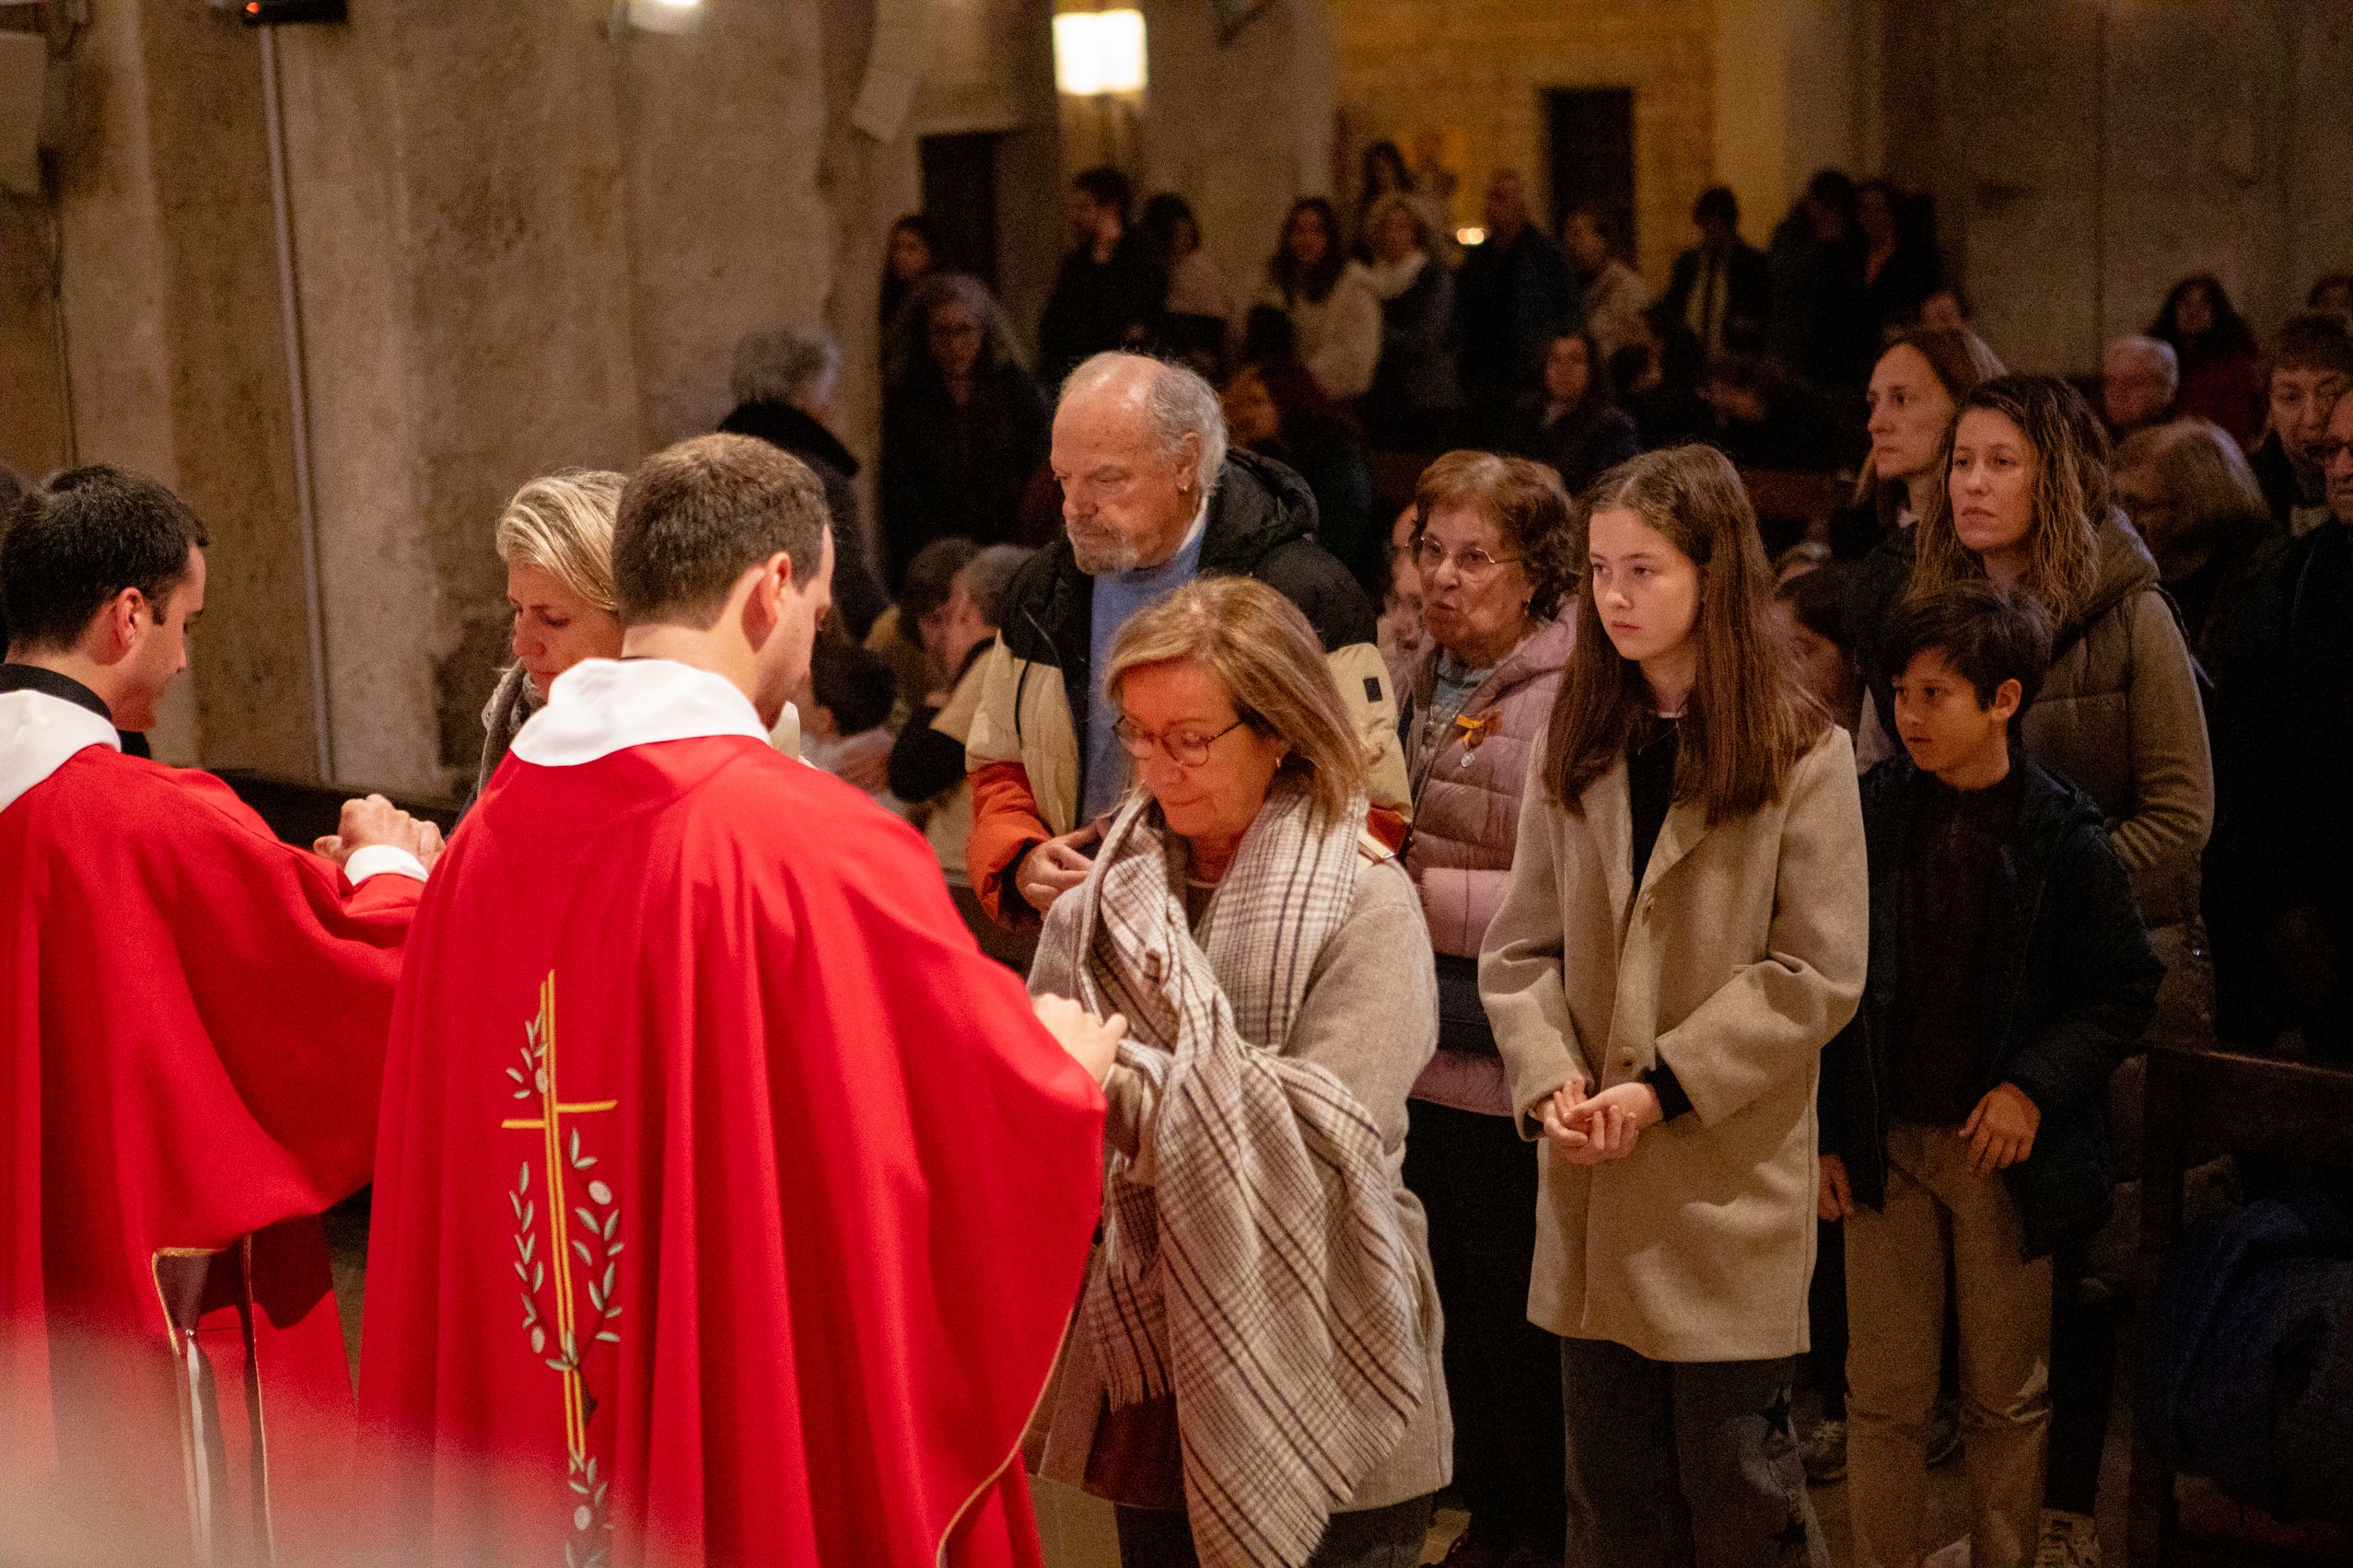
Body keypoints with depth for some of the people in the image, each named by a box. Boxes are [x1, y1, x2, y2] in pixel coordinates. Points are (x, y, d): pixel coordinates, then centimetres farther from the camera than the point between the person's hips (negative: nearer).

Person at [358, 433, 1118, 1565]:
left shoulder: (484, 841, -1)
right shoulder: (817, 844, -19)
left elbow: (432, 1160, 10)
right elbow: (1013, 1114, -9)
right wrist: (1068, 1062, 12)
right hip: (782, 1454, -6)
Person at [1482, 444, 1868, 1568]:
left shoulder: (1801, 757, -7)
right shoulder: (1575, 749, 7)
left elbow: (1818, 974, -10)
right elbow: (1520, 947, 6)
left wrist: (1667, 1085, -15)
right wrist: (1548, 1076, -11)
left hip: (1731, 1181, -4)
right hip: (1592, 1186, 4)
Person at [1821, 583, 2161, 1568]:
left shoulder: (2062, 836, -8)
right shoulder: (1870, 816, -1)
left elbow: (2125, 989, -2)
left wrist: (2034, 1088, -13)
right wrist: (1823, 1134, 2)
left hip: (2003, 1150, -1)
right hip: (1885, 1143, 2)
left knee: (2008, 1398, 11)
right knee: (1885, 1396, 7)